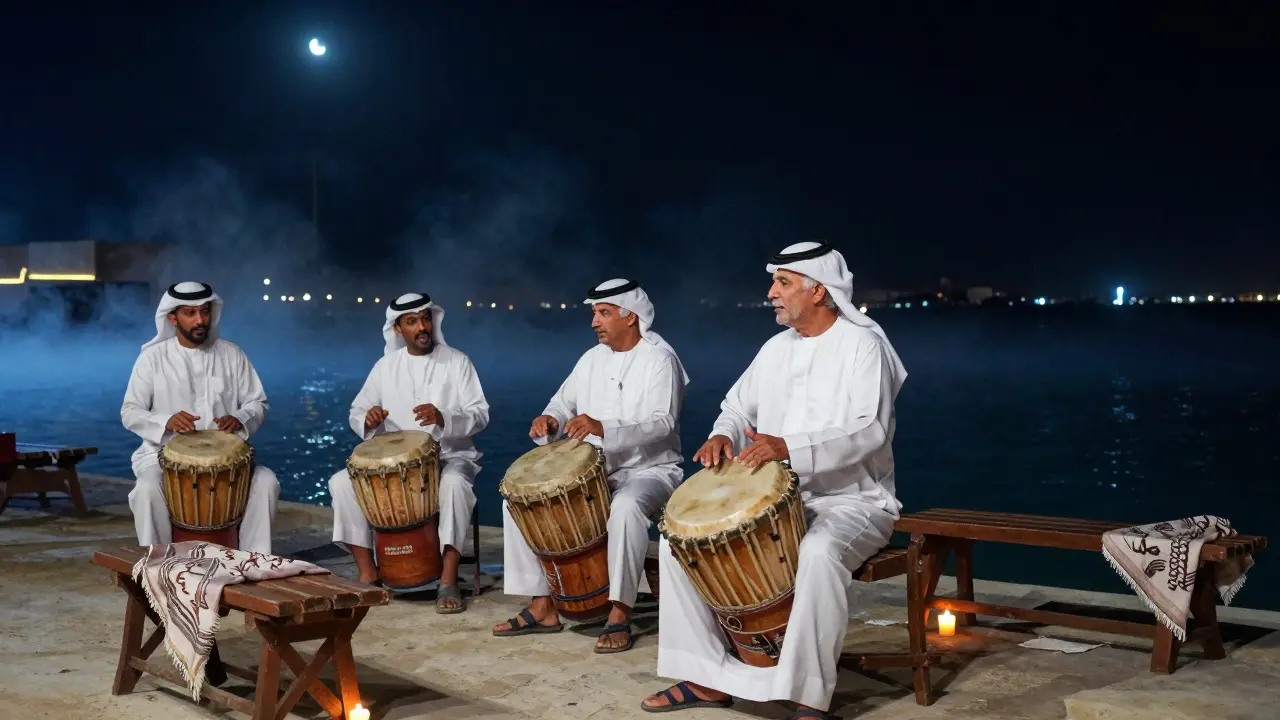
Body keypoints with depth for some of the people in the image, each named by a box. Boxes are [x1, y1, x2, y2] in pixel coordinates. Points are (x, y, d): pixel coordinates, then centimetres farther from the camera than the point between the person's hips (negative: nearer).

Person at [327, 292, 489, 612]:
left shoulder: (457, 361, -2)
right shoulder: (385, 366, 7)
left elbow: (480, 416, -8)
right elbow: (356, 413, 8)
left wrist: (443, 418, -29)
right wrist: (369, 420, -18)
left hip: (449, 457, -3)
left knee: (454, 484, -37)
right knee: (342, 482, -18)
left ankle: (448, 580, -30)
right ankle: (368, 572, -9)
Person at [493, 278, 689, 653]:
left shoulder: (659, 359, -11)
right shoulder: (592, 359, 11)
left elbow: (662, 424, -24)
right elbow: (564, 401, 16)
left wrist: (603, 429, -39)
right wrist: (550, 421, -10)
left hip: (648, 470, -7)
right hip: (593, 470, 7)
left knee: (626, 506, -40)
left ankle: (620, 614, -28)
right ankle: (543, 606, -1)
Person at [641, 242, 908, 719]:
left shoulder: (863, 344, -11)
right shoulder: (775, 348, 11)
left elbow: (869, 431, -25)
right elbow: (738, 407, 18)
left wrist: (790, 447, -39)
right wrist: (723, 435, -7)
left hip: (852, 502, -7)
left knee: (818, 554, -41)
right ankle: (707, 677, -1)